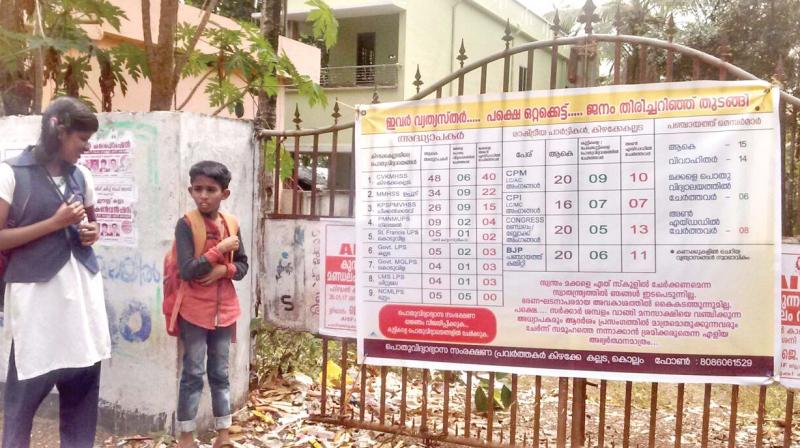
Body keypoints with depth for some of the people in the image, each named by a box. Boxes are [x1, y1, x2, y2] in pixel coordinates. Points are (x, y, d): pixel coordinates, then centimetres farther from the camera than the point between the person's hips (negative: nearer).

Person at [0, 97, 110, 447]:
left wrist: (92, 232, 3)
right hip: (36, 293, -5)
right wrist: (54, 223, -15)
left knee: (83, 386, 8)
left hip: (83, 290, 5)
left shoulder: (81, 176, 11)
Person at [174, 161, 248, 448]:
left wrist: (223, 269, -13)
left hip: (224, 310, 4)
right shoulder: (186, 225, -12)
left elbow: (243, 266, 7)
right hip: (195, 312, -4)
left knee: (220, 373, 13)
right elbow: (187, 270, -21)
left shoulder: (231, 224, 3)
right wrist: (221, 249, -20)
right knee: (193, 373, 3)